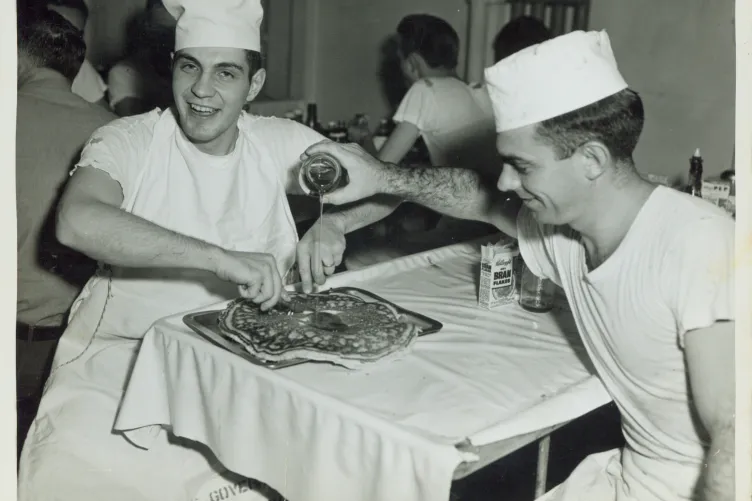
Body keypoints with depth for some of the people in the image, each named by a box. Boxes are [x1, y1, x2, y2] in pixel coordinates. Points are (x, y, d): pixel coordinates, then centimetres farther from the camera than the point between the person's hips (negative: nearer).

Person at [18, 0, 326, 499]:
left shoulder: (279, 143, 3)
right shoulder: (128, 140, -7)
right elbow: (77, 221, -26)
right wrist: (220, 258, -34)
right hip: (126, 348, -2)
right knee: (77, 460, -27)